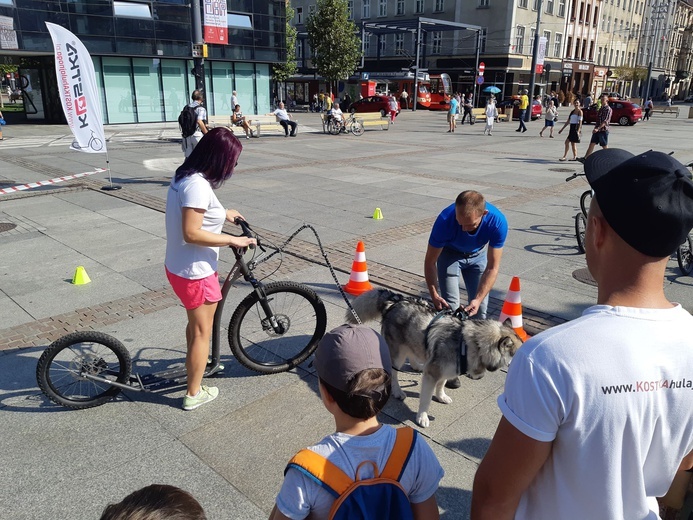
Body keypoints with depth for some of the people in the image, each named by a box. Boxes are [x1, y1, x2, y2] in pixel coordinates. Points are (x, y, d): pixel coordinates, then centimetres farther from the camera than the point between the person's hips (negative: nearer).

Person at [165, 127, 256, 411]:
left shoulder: (184, 175, 5)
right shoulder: (198, 185, -26)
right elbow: (192, 233, -29)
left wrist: (223, 213, 25)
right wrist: (233, 240, -23)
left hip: (178, 267, 10)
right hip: (195, 272, -9)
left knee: (196, 324, 29)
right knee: (202, 332, 8)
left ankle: (195, 365, 51)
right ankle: (194, 394, 23)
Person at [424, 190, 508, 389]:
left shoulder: (498, 222, -36)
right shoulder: (445, 220, -39)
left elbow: (493, 267, -27)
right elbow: (430, 261, -24)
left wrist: (478, 299, -36)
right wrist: (434, 295, -34)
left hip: (478, 254, 2)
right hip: (450, 253, -1)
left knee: (480, 307, -1)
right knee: (450, 306, -11)